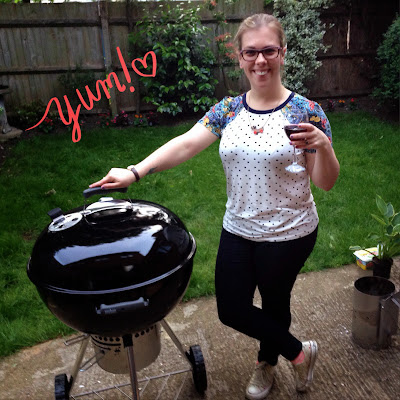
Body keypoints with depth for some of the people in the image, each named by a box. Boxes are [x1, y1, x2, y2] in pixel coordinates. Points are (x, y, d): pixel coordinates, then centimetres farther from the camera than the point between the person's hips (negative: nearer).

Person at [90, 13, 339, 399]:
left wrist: (323, 146, -30)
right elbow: (186, 144, -13)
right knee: (231, 310, 12)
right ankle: (299, 352, 39)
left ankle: (266, 362, 49)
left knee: (274, 303, 16)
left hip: (288, 235, -4)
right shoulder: (228, 110, -1)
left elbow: (325, 183, -10)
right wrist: (135, 171, -25)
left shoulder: (305, 111, -11)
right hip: (238, 230, 5)